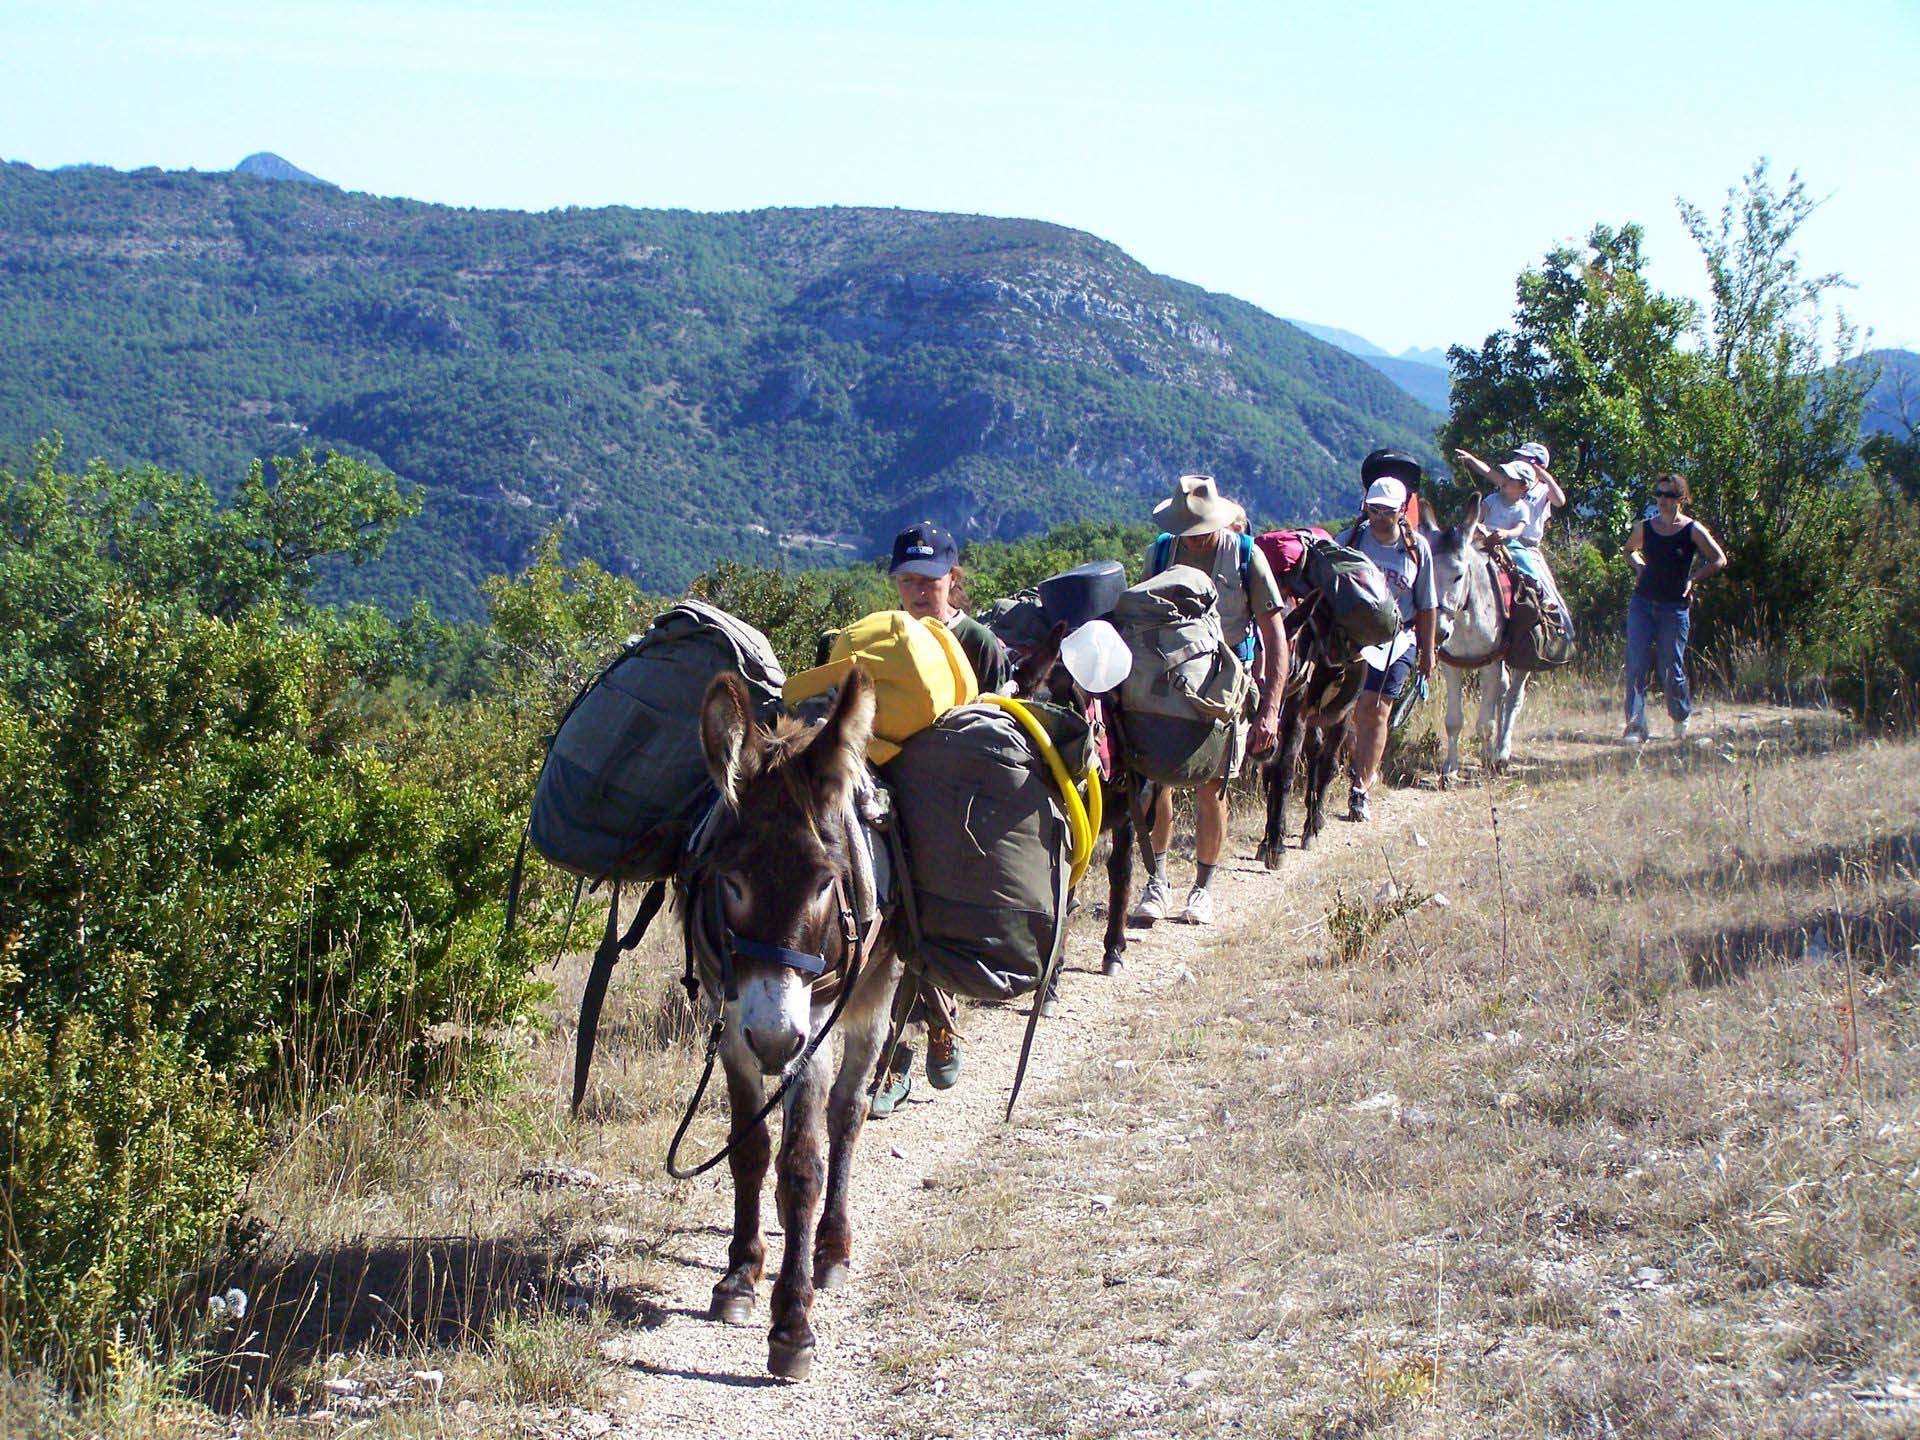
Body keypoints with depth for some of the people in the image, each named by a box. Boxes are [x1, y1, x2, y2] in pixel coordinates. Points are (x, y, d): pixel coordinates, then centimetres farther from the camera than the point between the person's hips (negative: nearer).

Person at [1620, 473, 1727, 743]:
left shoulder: (1693, 530, -5)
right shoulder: (1645, 528, 5)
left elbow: (1719, 560, 2)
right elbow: (1630, 550, 26)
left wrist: (1692, 579, -4)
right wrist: (1641, 568, 9)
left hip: (1675, 607, -3)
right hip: (1642, 603, 3)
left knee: (1671, 669, 4)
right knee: (1636, 667, -7)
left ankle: (1681, 719, 29)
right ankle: (1635, 727, -7)